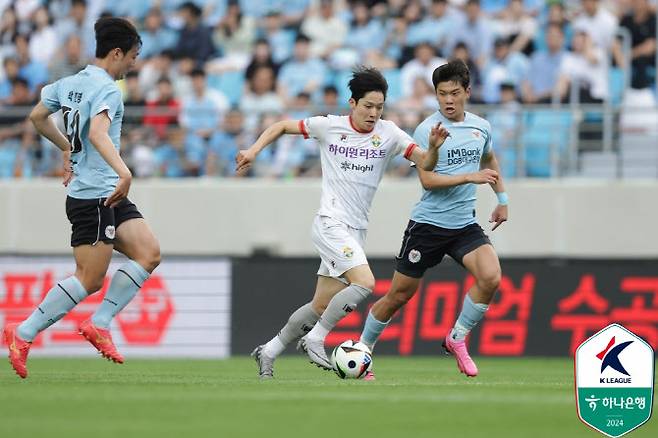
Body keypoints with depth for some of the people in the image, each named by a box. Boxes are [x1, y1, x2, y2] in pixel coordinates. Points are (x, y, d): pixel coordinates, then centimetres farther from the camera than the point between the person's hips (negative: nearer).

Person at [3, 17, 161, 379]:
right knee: (89, 279, -7)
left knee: (148, 254, 2)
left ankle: (99, 324, 3)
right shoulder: (107, 89, -16)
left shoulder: (70, 83, 11)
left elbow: (37, 116, 24)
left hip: (108, 194, 10)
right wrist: (124, 172, -44)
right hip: (94, 196, -10)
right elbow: (98, 133, -33)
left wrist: (68, 148, 34)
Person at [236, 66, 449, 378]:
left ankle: (268, 352, 22)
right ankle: (315, 339, -11)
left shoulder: (388, 133, 3)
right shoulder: (329, 127, -3)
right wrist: (254, 151, -2)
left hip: (356, 231, 5)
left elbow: (424, 163, -4)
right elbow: (282, 126, 9)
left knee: (321, 306, 7)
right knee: (365, 283, -24)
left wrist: (433, 147, -24)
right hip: (332, 223, -5)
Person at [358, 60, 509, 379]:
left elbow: (489, 161, 29)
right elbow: (427, 180, -18)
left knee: (490, 277, -20)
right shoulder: (427, 130, -10)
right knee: (399, 295, 2)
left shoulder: (481, 127, 7)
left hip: (465, 224, 4)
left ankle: (457, 339, 0)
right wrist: (470, 177, -23)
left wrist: (502, 200, 28)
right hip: (428, 222, -4)